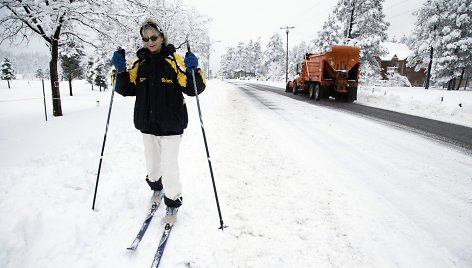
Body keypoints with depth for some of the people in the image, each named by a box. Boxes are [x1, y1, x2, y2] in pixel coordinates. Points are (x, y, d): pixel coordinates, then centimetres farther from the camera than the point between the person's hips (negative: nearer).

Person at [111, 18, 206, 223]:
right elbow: (126, 89, 5)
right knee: (151, 163, 20)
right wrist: (120, 70, -11)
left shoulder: (174, 60, -8)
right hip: (147, 123, 5)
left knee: (169, 166, -2)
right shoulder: (140, 62, 5)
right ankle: (156, 187, 47)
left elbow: (192, 89, -12)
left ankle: (173, 202, 18)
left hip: (170, 124, -5)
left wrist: (192, 70, -30)